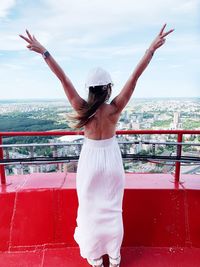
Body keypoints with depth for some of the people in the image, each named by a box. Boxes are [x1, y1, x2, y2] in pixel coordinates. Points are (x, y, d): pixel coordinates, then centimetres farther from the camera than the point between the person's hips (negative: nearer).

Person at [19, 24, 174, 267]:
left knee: (90, 209, 18)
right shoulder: (115, 108, -18)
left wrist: (43, 51, -12)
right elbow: (135, 76, -18)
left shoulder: (82, 109, -17)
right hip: (111, 159, 1)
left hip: (90, 159, 0)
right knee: (112, 209, 18)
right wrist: (152, 48, -14)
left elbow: (63, 78, -16)